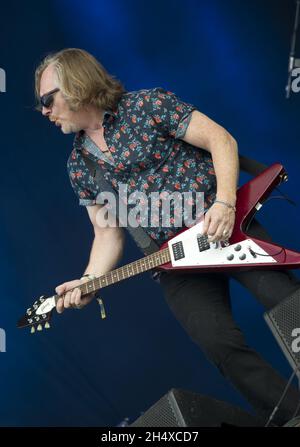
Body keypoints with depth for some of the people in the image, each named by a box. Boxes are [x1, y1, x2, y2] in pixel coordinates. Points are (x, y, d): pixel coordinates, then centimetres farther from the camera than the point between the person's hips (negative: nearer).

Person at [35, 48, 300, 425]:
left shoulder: (146, 105, -3)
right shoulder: (79, 166, 10)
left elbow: (221, 139, -5)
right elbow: (108, 232, 12)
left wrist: (225, 202, -19)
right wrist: (90, 280, -5)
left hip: (225, 223, -3)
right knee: (221, 344, -16)